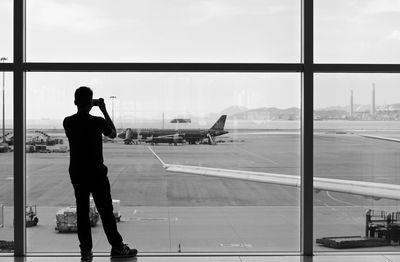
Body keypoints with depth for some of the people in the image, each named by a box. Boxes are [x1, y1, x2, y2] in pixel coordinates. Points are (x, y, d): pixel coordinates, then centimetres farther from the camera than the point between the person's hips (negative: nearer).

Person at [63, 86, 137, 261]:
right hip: (96, 173, -3)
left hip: (76, 173, 4)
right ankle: (117, 247, 12)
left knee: (82, 211, 9)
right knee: (106, 211, 5)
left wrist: (84, 109, 17)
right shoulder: (98, 122, -14)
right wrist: (104, 110, 8)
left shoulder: (68, 122, -4)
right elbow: (113, 134, 6)